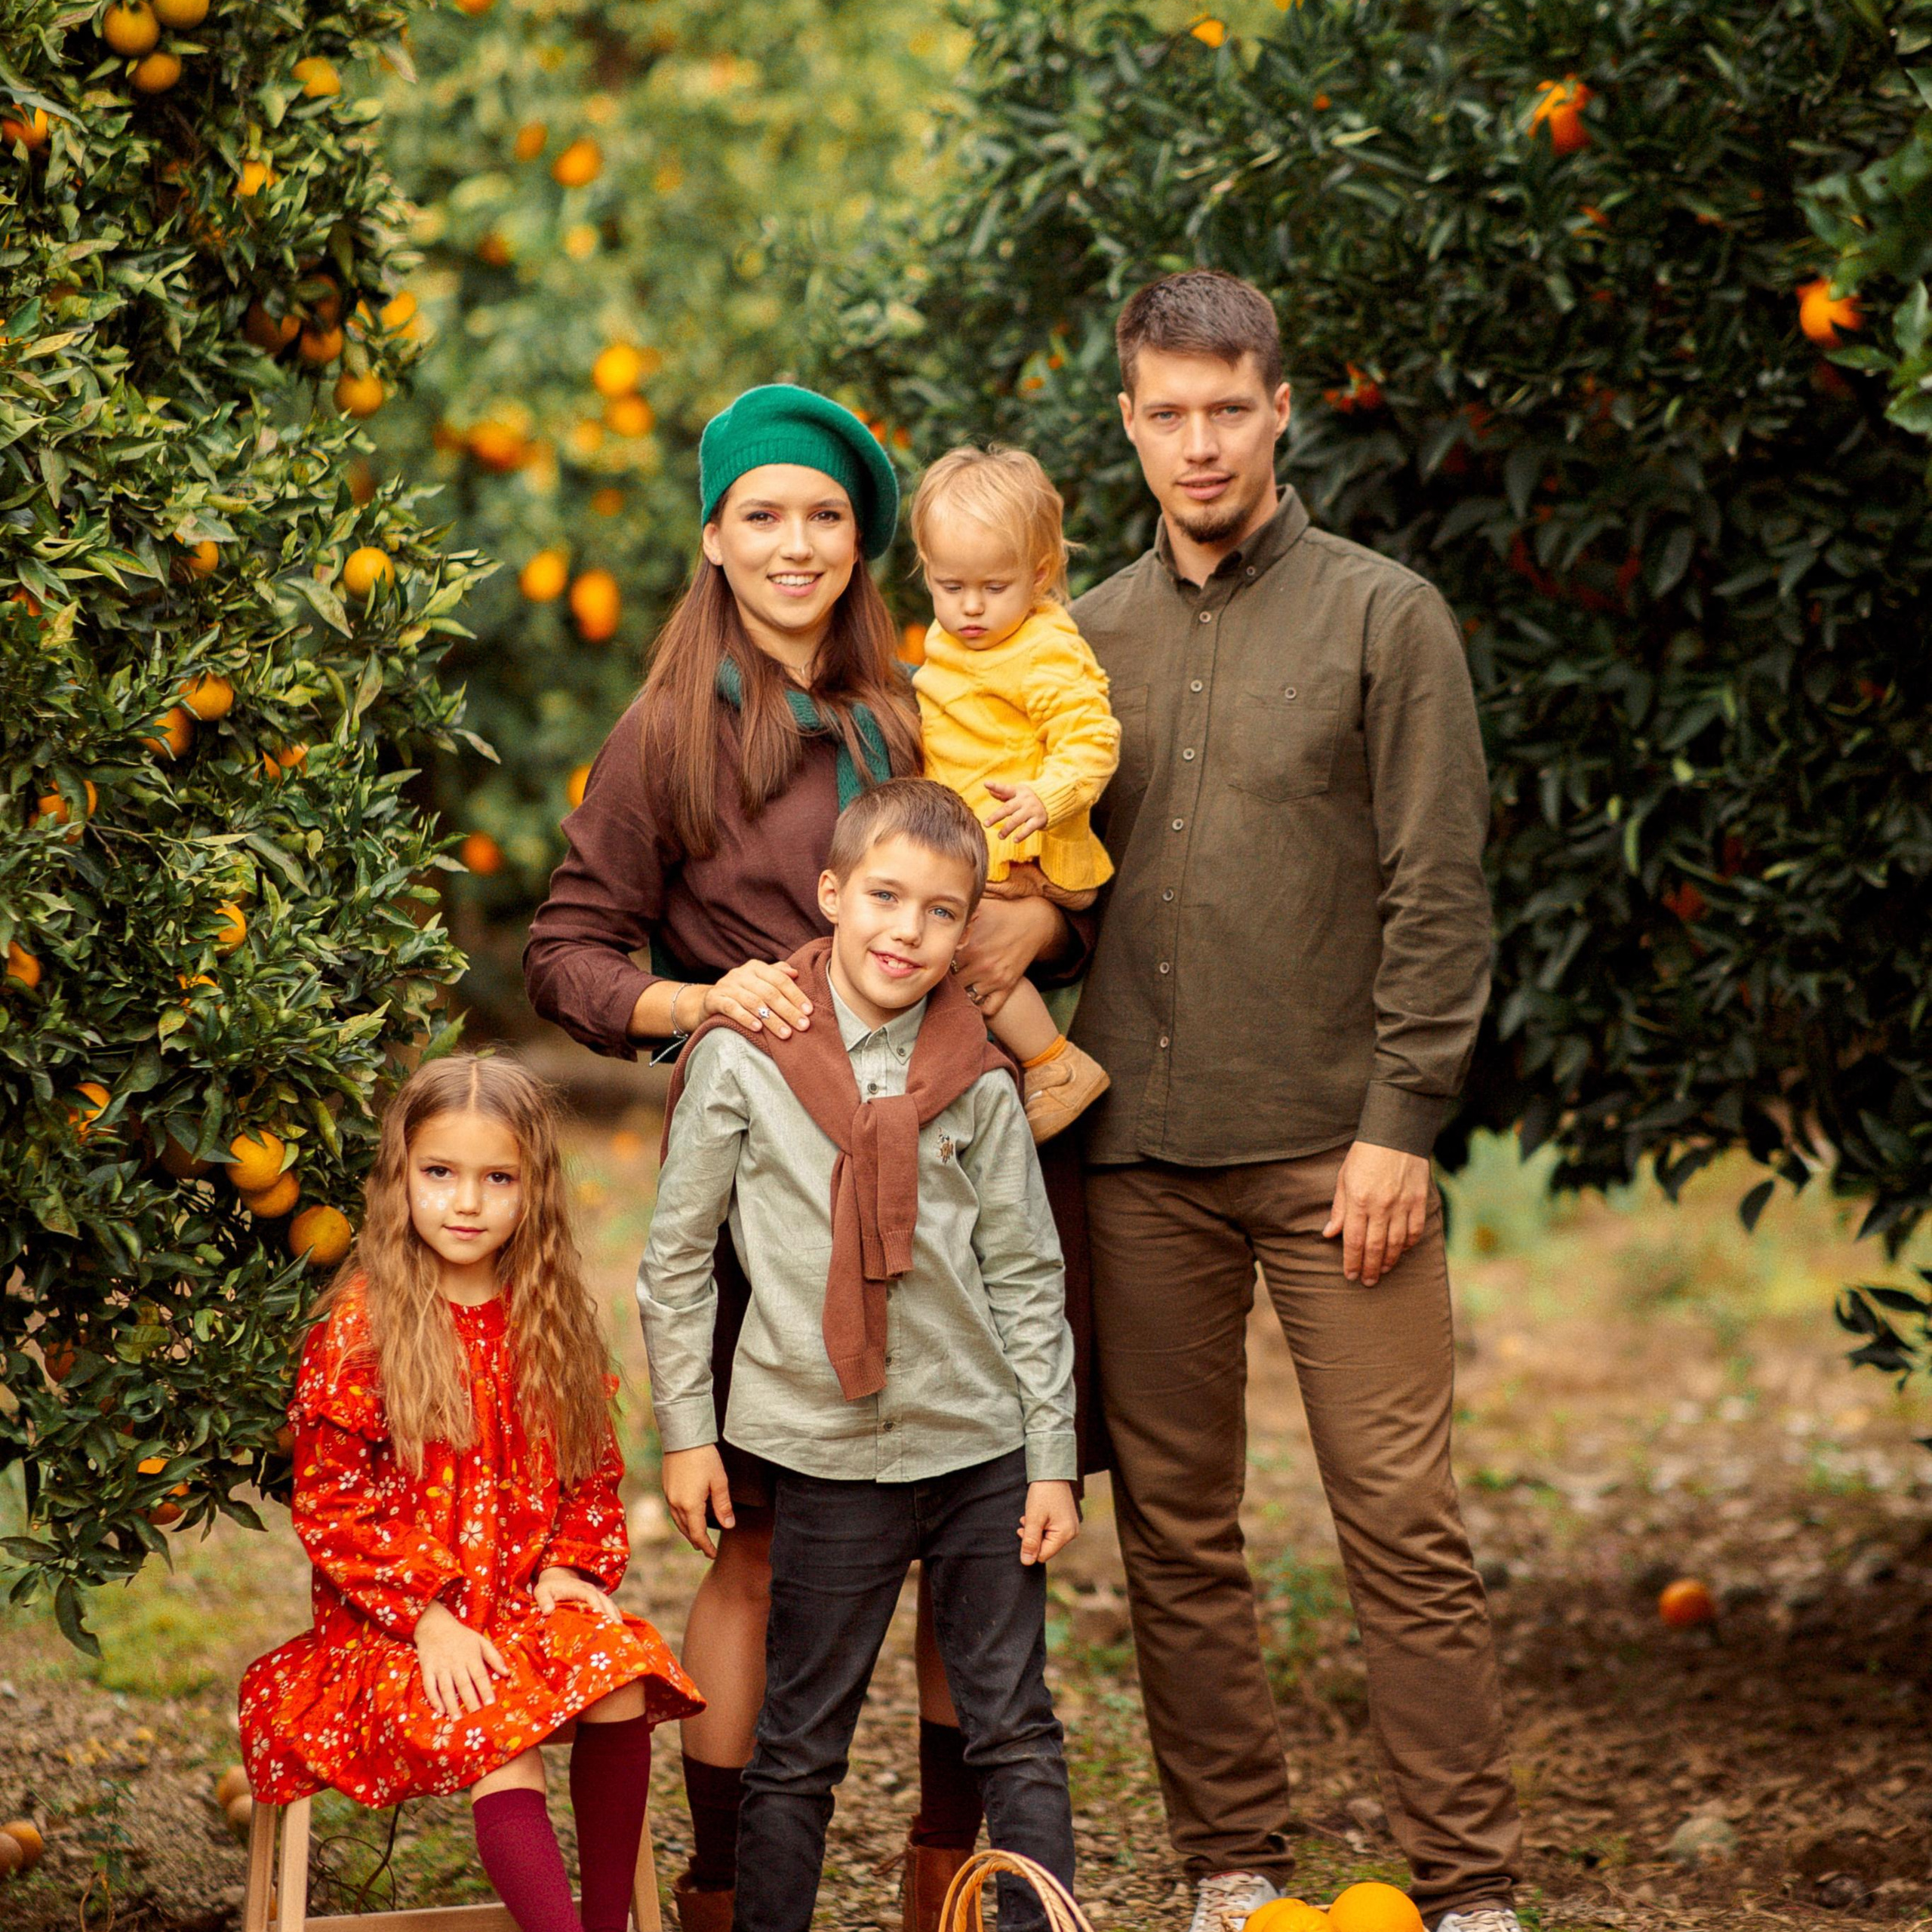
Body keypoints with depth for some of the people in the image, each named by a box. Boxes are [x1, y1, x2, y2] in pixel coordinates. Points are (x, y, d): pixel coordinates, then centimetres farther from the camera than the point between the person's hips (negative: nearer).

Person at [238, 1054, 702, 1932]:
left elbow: (593, 1467, 17)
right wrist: (425, 1615, -14)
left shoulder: (551, 1323, 8)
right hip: (394, 1623, -4)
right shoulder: (358, 1330, -5)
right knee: (499, 1740, -29)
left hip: (526, 1600, 4)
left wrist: (569, 1568, -2)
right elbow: (328, 1505, -6)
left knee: (622, 1678, -24)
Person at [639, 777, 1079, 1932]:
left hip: (982, 1450, 2)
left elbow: (1026, 1274, 6)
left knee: (1016, 1733, 6)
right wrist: (687, 1431, 2)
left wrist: (1054, 1459, 3)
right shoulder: (743, 1058, -4)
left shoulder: (978, 1080, 2)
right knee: (801, 1745, 6)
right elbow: (676, 1259, 3)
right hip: (829, 1459, -2)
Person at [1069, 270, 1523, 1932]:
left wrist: (1400, 1125, -10)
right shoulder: (1089, 639, 13)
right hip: (1140, 1158, 4)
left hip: (1335, 1151, -4)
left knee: (1402, 1519, -4)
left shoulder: (1384, 617, 1)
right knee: (1176, 1529, 7)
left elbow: (1439, 894, -3)